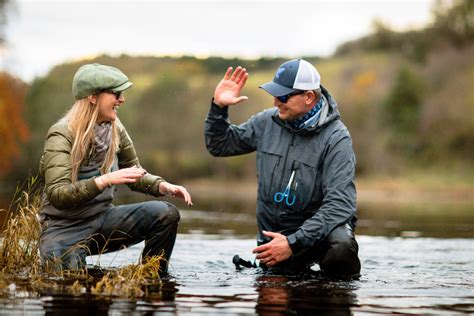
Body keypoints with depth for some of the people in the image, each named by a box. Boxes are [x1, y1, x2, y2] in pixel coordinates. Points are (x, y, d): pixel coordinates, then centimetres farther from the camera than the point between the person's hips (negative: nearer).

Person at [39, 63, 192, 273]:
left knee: (166, 214, -15)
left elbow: (134, 174, 15)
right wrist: (105, 180, -39)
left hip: (103, 219, 6)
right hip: (64, 229, -6)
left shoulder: (115, 129, 0)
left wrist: (163, 186, -6)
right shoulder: (61, 135, -18)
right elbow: (57, 195, -27)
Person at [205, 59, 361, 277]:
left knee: (341, 248, -35)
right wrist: (219, 107, -4)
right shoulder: (267, 122, 1)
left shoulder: (336, 138, -15)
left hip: (319, 226, -5)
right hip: (273, 231, 5)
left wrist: (294, 243, -30)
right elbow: (219, 145, 15)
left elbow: (339, 203, -23)